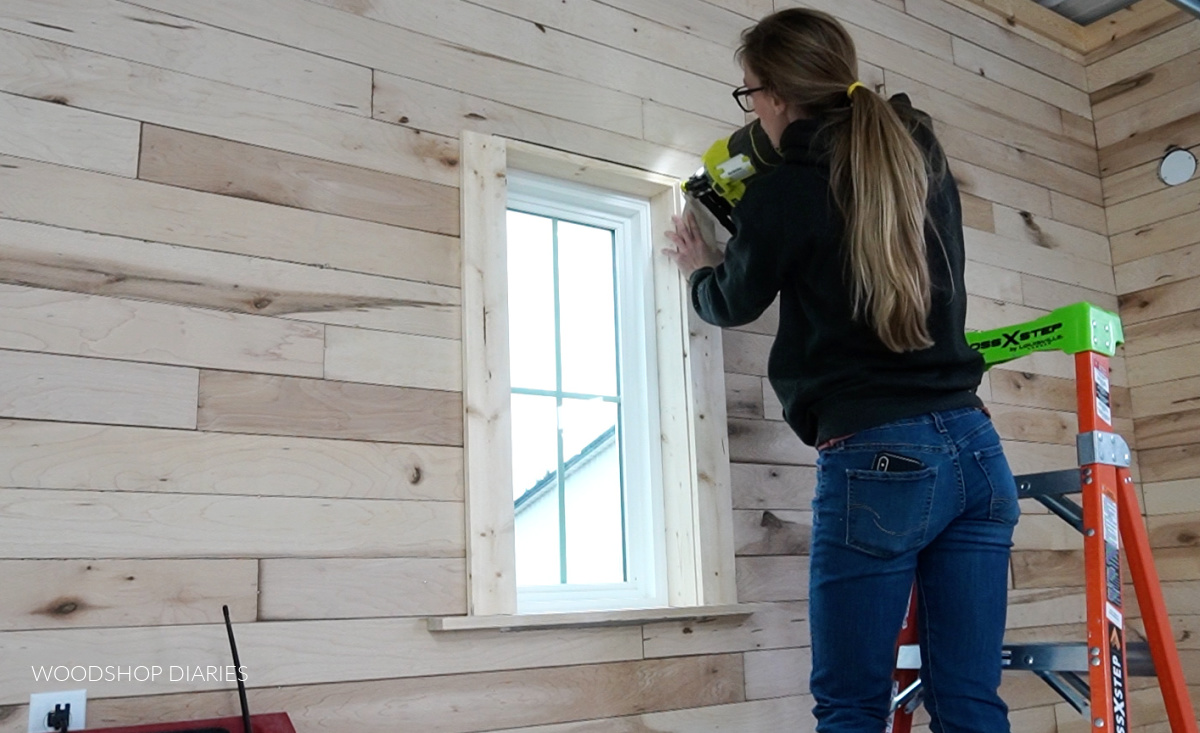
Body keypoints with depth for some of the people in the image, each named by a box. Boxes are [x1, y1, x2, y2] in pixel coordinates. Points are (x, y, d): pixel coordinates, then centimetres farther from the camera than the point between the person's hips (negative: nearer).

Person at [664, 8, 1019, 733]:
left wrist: (700, 269, 34)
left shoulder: (783, 194, -5)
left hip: (876, 461, -6)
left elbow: (735, 304, 13)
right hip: (976, 450, 6)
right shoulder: (928, 163, 11)